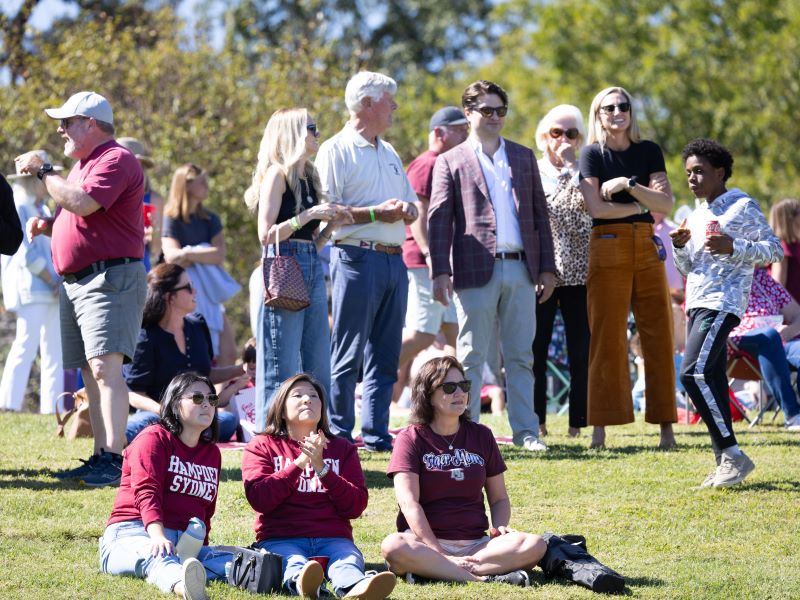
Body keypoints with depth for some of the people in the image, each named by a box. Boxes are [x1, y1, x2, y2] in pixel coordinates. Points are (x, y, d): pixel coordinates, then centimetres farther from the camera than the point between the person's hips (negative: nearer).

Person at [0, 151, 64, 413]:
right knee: (26, 346, -14)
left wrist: (60, 280, 3)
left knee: (54, 350, 5)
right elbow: (26, 254, -13)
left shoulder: (43, 210, 21)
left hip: (51, 291, 9)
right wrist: (51, 281, -11)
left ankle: (51, 406, 5)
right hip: (30, 289, -9)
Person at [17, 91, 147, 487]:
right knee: (91, 373, 9)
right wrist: (45, 226, 11)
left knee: (105, 367, -19)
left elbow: (82, 203, -24)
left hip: (111, 278, -11)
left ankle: (114, 460, -25)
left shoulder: (115, 160, -10)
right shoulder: (83, 165, 22)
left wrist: (43, 170, -13)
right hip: (75, 282, 11)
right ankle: (100, 458, 11)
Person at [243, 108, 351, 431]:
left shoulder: (308, 177, 18)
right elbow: (266, 234, -13)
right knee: (282, 368, -6)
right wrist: (307, 216, -18)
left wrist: (333, 222, 4)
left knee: (318, 366, 7)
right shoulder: (277, 174, -6)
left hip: (312, 270, 8)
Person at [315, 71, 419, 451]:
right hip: (357, 258, -7)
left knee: (385, 356, 7)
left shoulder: (389, 154, 21)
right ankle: (339, 436, -2)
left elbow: (410, 203, 27)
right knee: (347, 354, -6)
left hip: (394, 260, 7)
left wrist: (407, 210, 3)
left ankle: (376, 435, 11)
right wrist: (376, 213, -14)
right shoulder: (336, 151, -3)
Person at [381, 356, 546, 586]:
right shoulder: (411, 439, 3)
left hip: (475, 544, 4)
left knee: (535, 545, -25)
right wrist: (441, 555, -21)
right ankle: (485, 578, -39)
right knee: (393, 547, -38)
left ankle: (430, 570, -31)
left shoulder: (481, 436, 16)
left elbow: (499, 498, 19)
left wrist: (500, 528, -6)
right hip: (426, 544, -4)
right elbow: (409, 504, -9)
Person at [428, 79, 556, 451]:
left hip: (521, 270, 3)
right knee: (471, 357, 0)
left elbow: (540, 214, 16)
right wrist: (440, 272, -11)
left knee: (521, 356, 5)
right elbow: (439, 219, -1)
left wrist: (547, 267, 9)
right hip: (476, 270, -3)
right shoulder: (451, 162, 5)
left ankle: (525, 431, 8)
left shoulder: (524, 157, 16)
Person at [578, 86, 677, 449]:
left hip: (646, 247, 3)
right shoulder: (593, 155, 4)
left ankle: (666, 426, 0)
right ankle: (601, 427, -3)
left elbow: (666, 204, 1)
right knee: (607, 340, -5)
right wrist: (637, 206, -2)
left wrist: (629, 184, -10)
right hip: (608, 249, -3)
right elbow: (595, 206, -9)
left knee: (658, 337, -1)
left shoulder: (648, 152, 12)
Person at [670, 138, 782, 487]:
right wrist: (680, 247, 5)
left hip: (723, 303, -9)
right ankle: (724, 461, 5)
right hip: (696, 304, 9)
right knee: (711, 380, 4)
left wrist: (733, 247, -19)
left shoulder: (742, 206, -3)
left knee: (694, 373, -21)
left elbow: (774, 249, -7)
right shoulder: (696, 217, 21)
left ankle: (733, 453, -18)